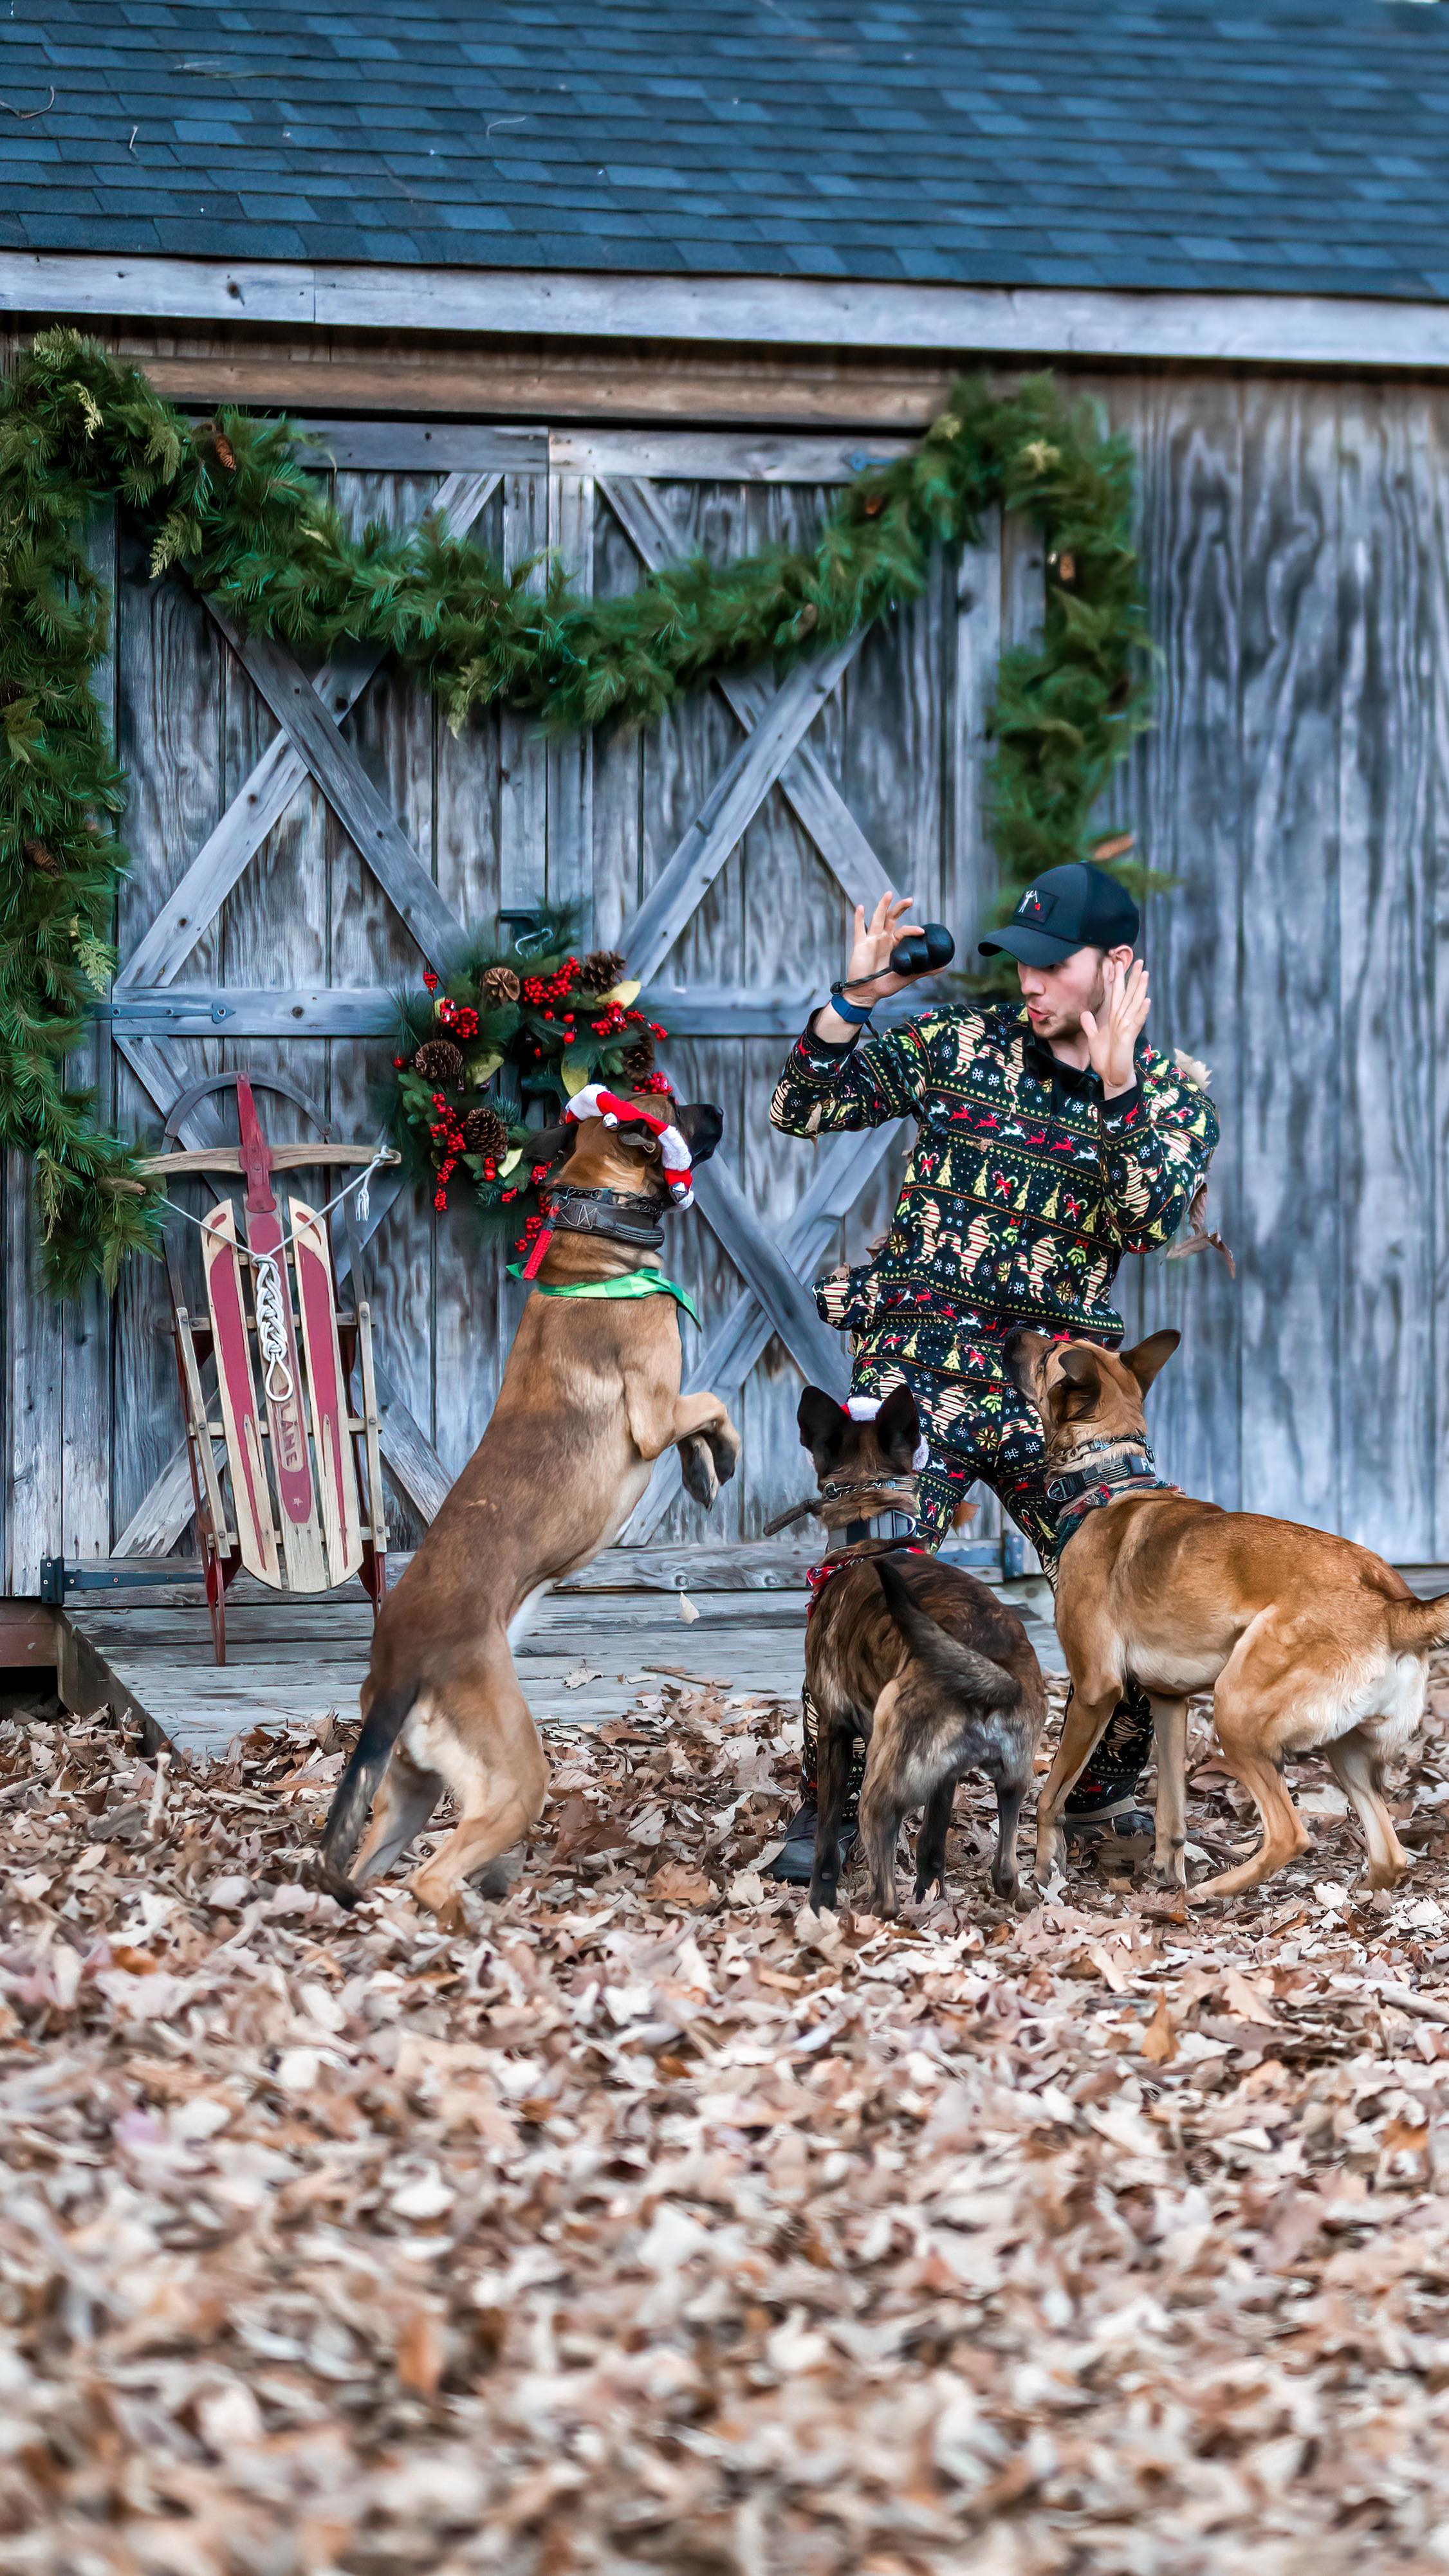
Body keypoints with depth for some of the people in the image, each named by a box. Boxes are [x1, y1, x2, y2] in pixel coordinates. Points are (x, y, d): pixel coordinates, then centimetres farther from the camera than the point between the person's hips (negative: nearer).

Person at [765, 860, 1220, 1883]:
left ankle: (1100, 1793, 26)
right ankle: (826, 1809, -1)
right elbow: (801, 1109, 2)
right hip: (925, 1360, -2)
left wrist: (1117, 1080, -23)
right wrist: (855, 997, -10)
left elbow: (1150, 1222, -15)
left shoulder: (1174, 1093, 4)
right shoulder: (956, 1042, 2)